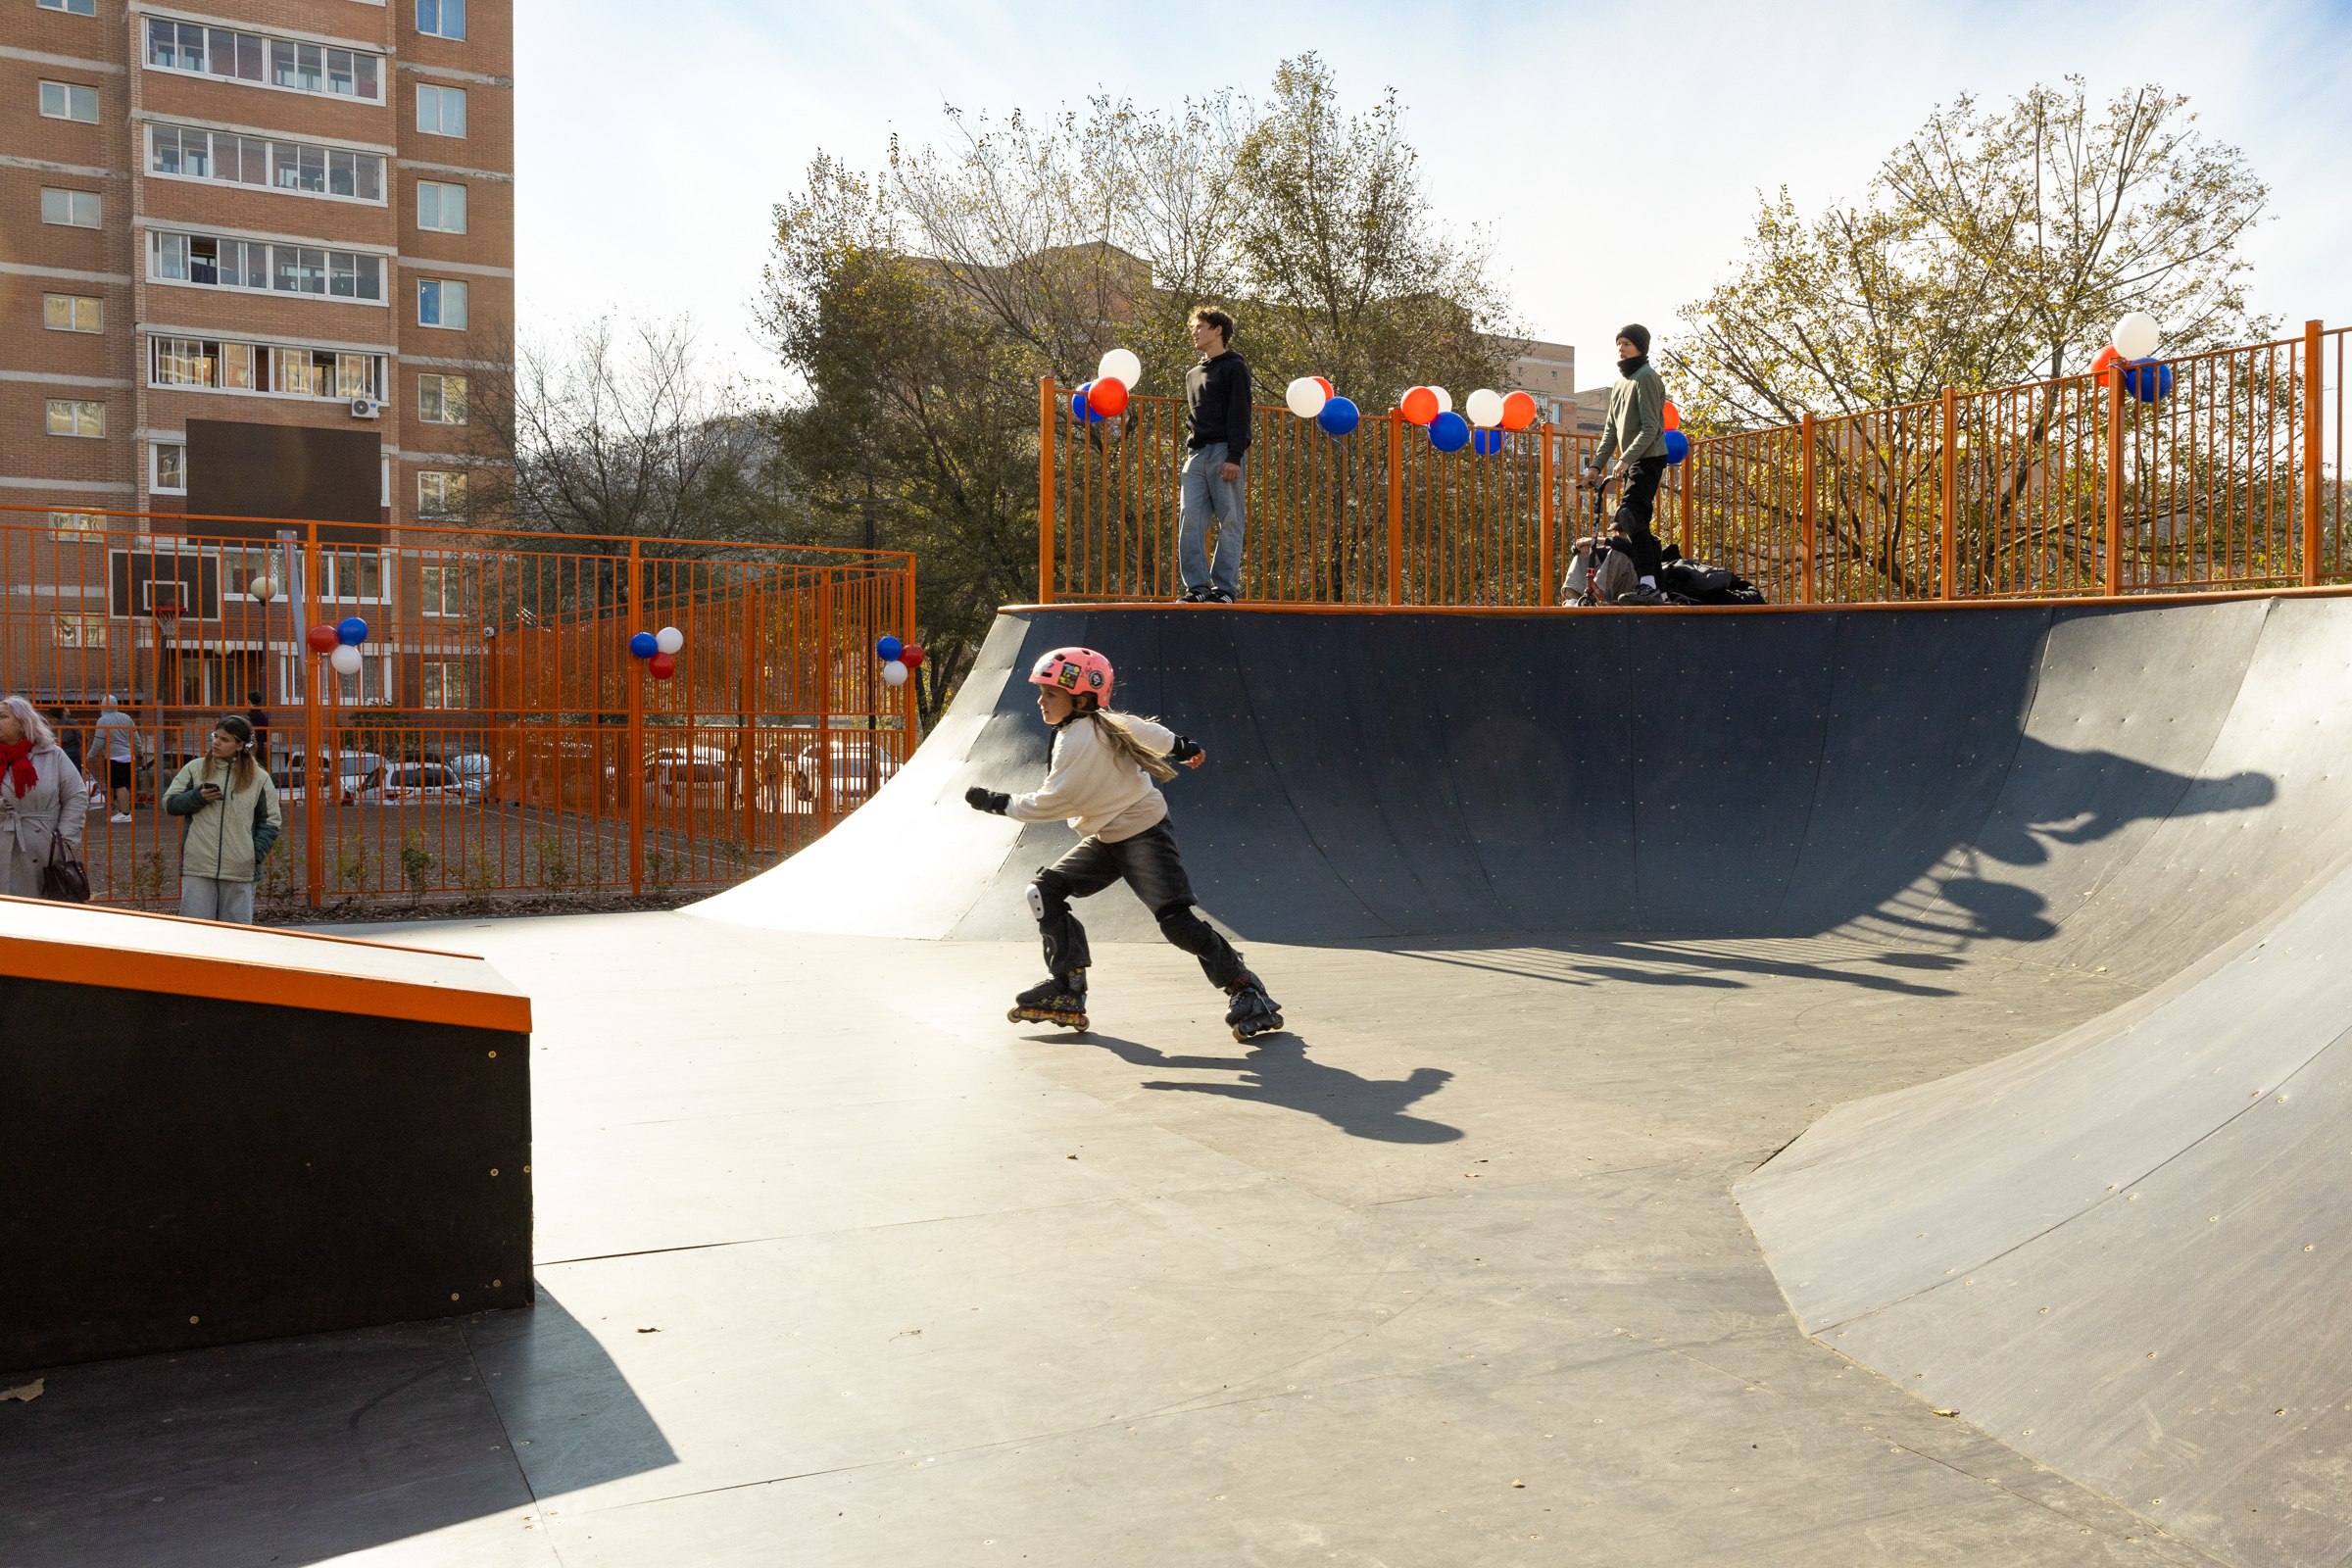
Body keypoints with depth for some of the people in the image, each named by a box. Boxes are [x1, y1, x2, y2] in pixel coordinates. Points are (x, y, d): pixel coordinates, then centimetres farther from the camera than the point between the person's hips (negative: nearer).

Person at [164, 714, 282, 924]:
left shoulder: (259, 778, 6)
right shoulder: (195, 768, 7)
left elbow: (271, 820, 9)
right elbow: (169, 802, 10)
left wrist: (256, 853, -2)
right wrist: (198, 797, -8)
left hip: (240, 871, 0)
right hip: (197, 868, 0)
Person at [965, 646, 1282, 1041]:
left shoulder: (1077, 741, -23)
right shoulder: (1103, 722, 4)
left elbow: (1050, 805, -21)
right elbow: (1147, 732, 20)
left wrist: (997, 803, -11)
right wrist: (1183, 747, 38)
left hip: (1144, 834, -10)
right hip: (1107, 838, 10)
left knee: (1175, 920, -17)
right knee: (1046, 890, 1)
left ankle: (1244, 988, -3)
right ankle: (1066, 990, 4)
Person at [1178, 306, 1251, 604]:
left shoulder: (1234, 368, 3)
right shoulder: (1193, 374, 24)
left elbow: (1239, 415, -6)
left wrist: (1235, 456, -16)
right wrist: (1189, 453, 17)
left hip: (1223, 453, -7)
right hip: (1196, 456, 7)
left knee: (1230, 523, -5)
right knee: (1188, 520, -5)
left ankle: (1225, 587, -6)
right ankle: (1197, 586, -3)